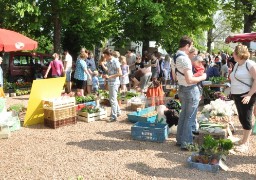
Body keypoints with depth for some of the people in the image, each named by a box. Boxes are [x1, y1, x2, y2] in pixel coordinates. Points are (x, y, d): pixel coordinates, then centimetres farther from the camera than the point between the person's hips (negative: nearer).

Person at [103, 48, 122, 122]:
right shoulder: (108, 61, 9)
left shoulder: (115, 61, -16)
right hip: (110, 83, 9)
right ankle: (118, 112, 34)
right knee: (113, 99, 19)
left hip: (114, 83, -9)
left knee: (113, 100, -7)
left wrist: (109, 76, -23)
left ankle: (114, 116, -1)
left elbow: (120, 73, -21)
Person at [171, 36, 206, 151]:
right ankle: (186, 143, 12)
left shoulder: (174, 58, 7)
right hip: (191, 90, -9)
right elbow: (189, 80, -25)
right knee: (190, 118, 2)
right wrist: (202, 77, -11)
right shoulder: (185, 59, -22)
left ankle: (179, 139, 30)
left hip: (182, 89, 9)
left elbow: (174, 77, 16)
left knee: (183, 114, 19)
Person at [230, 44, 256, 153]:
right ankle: (245, 140, 29)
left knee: (246, 119, 0)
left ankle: (245, 143, 10)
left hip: (246, 96, -8)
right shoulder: (237, 64, 11)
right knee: (242, 118, 15)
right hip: (237, 95, 8)